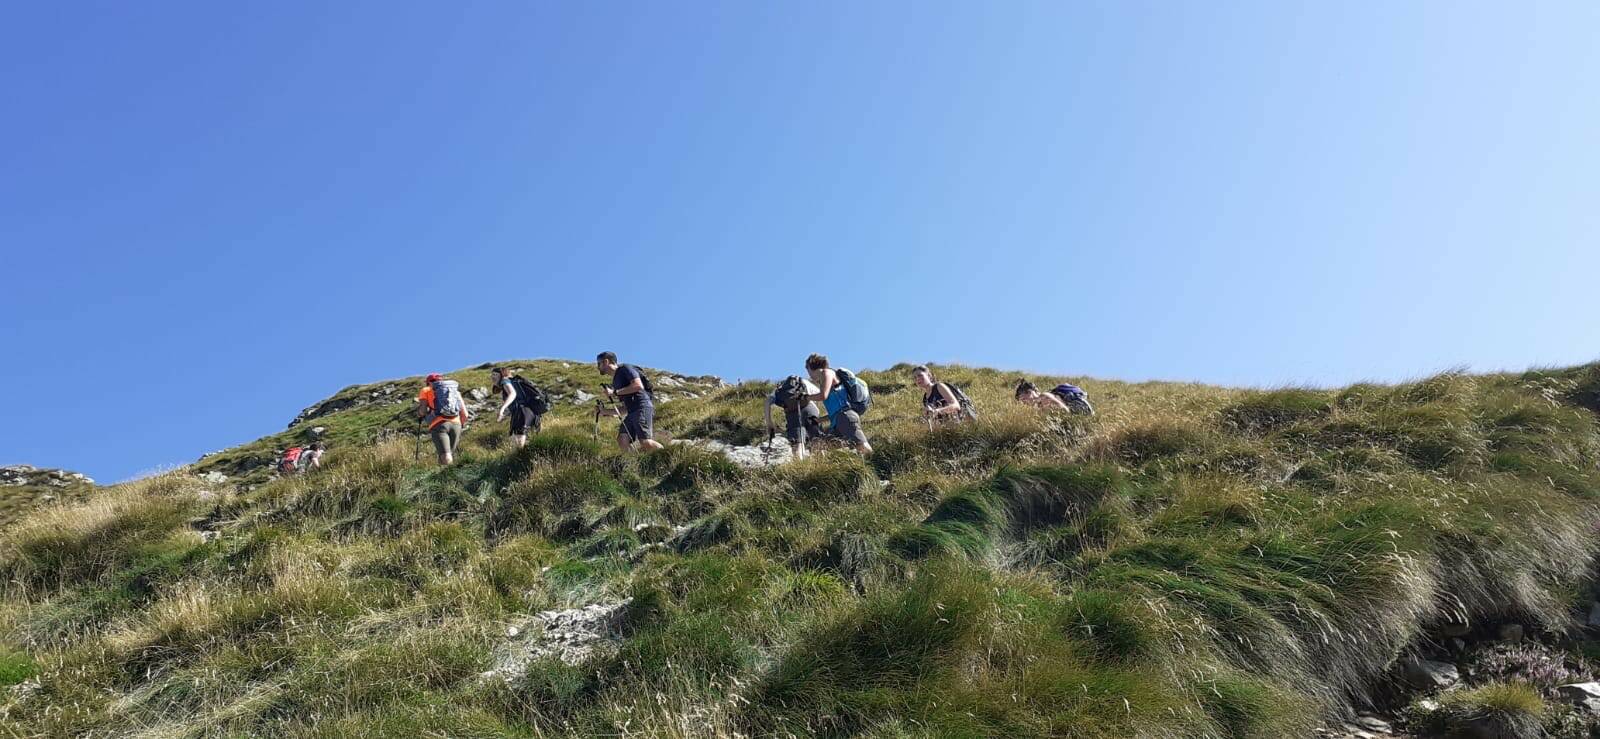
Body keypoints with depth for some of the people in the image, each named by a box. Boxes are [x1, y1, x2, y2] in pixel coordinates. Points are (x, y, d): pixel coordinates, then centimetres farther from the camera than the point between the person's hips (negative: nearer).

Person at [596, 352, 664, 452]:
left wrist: (615, 392, -12)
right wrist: (603, 412, 19)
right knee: (622, 440, -11)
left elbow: (638, 386, -16)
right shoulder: (615, 381, 25)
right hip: (632, 412, 9)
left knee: (645, 442, -22)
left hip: (642, 407, -9)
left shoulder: (625, 369, 1)